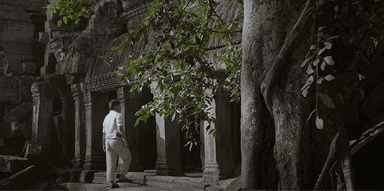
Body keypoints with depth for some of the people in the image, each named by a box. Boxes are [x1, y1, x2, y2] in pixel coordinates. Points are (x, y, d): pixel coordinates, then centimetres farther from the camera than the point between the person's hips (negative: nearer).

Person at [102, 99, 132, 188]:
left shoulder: (106, 117, 19)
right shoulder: (117, 115, -6)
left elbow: (104, 133, 18)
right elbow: (120, 128, -18)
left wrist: (104, 145, 20)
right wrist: (125, 141, -20)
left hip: (108, 141, 7)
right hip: (116, 140, -7)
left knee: (110, 163, 4)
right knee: (127, 157, 8)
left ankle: (112, 183, 0)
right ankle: (122, 176, 2)